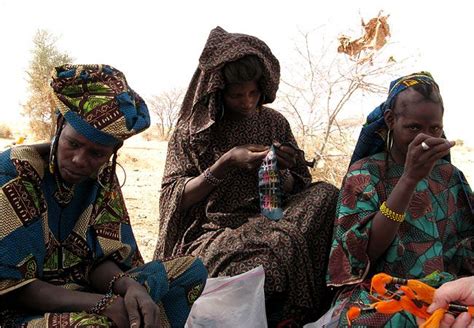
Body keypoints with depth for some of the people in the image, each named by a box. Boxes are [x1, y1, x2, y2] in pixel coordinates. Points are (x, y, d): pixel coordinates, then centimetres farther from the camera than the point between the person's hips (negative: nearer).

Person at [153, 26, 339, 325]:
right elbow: (177, 198, -4)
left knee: (326, 195, -23)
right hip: (212, 232, -4)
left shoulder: (275, 123, 9)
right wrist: (226, 163, -14)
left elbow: (296, 190, 13)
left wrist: (282, 172, -10)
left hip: (266, 221, 4)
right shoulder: (192, 129, 2)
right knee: (283, 243, -36)